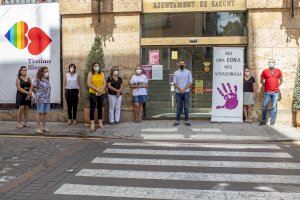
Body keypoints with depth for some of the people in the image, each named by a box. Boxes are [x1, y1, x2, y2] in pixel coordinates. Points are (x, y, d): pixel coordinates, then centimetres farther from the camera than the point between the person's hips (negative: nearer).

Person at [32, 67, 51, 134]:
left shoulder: (47, 80, 13)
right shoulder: (38, 80, -7)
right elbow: (33, 88, -2)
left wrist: (49, 95, 10)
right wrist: (37, 94, 2)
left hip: (47, 99, 6)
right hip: (40, 99, -6)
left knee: (45, 113, 9)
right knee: (40, 113, -2)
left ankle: (44, 127, 18)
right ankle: (38, 128, 4)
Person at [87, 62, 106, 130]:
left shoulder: (102, 74, 10)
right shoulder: (90, 74, 1)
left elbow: (104, 83, 5)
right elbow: (89, 84, -8)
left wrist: (101, 90, -11)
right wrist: (97, 90, -15)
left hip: (101, 93, 3)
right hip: (93, 93, -3)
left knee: (100, 108, 7)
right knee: (92, 108, -3)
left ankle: (100, 123, 14)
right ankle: (92, 124, 0)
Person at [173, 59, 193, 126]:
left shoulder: (188, 72, 5)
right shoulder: (176, 73, 8)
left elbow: (190, 82, -1)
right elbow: (175, 82, 3)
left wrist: (184, 89, -12)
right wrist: (180, 89, -13)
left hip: (186, 92, -1)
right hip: (178, 92, 1)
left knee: (186, 107, 1)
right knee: (179, 107, 4)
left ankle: (186, 121, 7)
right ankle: (178, 120, 8)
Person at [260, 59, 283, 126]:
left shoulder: (278, 71, 7)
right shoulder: (265, 71, 2)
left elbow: (281, 80, 18)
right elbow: (261, 81, 13)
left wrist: (277, 86, 9)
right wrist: (265, 86, 6)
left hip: (275, 92, 1)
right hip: (267, 92, -1)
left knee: (274, 107, 3)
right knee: (264, 106, 0)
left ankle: (272, 121, 10)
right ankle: (263, 121, 9)